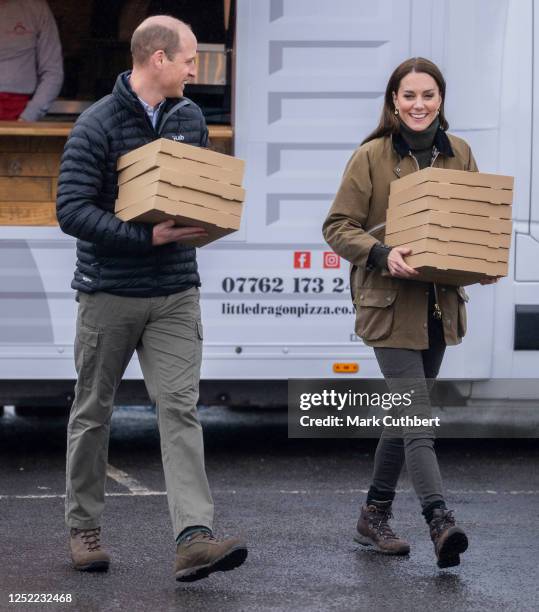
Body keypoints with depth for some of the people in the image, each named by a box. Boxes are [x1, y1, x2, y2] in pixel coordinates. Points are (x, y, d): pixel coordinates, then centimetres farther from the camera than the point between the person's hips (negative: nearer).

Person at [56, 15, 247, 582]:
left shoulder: (190, 117, 8)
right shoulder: (97, 125, -12)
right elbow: (72, 210, -18)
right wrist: (148, 237, -24)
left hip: (175, 294, 4)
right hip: (109, 294, -4)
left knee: (179, 408, -8)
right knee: (93, 412, 9)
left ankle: (194, 538, -17)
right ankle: (83, 528, 23)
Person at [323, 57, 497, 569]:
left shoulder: (459, 155, 7)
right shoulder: (371, 157, -6)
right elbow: (337, 227, -5)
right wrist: (382, 254, -22)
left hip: (440, 305, 5)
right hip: (390, 304, -5)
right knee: (417, 417, -14)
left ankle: (374, 517, 25)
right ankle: (440, 523, -23)